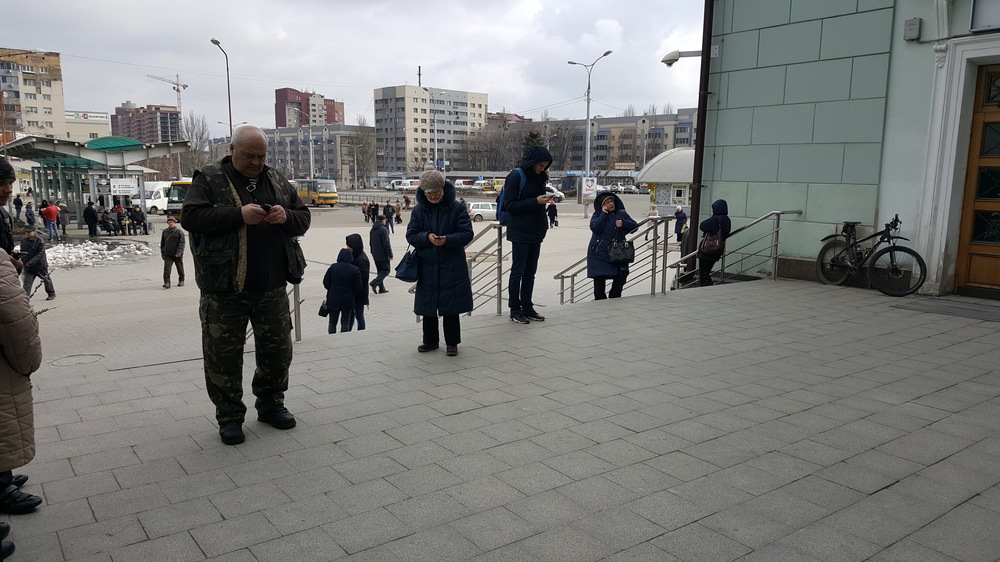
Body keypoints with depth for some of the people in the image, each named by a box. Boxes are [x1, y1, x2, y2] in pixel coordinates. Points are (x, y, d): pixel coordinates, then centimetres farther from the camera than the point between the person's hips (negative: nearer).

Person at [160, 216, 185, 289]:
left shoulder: (179, 232, -5)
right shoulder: (164, 231, 7)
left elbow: (182, 243, -10)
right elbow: (162, 243, 16)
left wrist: (179, 252, -20)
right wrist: (162, 253, 11)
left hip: (177, 255, -2)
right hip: (167, 254, 2)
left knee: (180, 268, 12)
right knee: (167, 268, -11)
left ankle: (181, 281, 30)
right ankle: (167, 282, -14)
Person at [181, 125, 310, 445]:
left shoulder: (277, 182, 12)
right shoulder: (209, 179, -1)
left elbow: (303, 218, 13)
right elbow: (190, 216, -13)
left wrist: (286, 217, -11)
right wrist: (238, 215, -23)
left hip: (272, 287, 4)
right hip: (224, 289, -4)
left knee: (278, 349, 12)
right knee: (224, 355, 4)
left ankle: (271, 405, 31)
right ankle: (229, 416, 19)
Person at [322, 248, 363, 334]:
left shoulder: (333, 267, -6)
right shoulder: (355, 270, -10)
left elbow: (326, 283, -1)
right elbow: (358, 287, -7)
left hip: (333, 300, 1)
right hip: (348, 300, -1)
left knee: (332, 323, 14)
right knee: (345, 323, 8)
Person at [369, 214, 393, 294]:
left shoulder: (372, 230, 11)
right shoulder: (383, 230, -16)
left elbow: (370, 243, 19)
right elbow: (386, 243, -19)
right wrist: (390, 255, -14)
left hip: (375, 255, 8)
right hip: (383, 255, -8)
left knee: (380, 271, 15)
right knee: (386, 270, 1)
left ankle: (381, 288, 15)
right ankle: (374, 283, -16)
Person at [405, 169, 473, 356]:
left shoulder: (457, 208, -3)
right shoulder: (418, 210, 4)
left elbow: (467, 234, -6)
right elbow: (411, 235, 3)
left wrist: (448, 240, -23)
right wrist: (427, 237, -18)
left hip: (452, 267, -3)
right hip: (427, 266, 3)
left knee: (451, 307, 2)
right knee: (427, 305, 10)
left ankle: (452, 342, 16)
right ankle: (430, 340, 26)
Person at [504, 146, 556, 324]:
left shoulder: (539, 178, 12)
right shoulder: (516, 176, -9)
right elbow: (510, 205, -13)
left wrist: (546, 201, 1)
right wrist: (535, 201, -19)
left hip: (536, 232, 7)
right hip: (520, 233, -7)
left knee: (530, 272, 10)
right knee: (518, 271, -1)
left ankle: (527, 308, 18)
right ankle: (515, 310, 7)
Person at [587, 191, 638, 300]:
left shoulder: (622, 214, 10)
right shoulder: (598, 215, 0)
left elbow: (635, 226, 6)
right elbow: (595, 228, -19)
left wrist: (623, 223, -10)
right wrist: (604, 213, -15)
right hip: (599, 254, -3)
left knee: (622, 275, -9)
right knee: (599, 279, -2)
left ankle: (613, 299, 10)